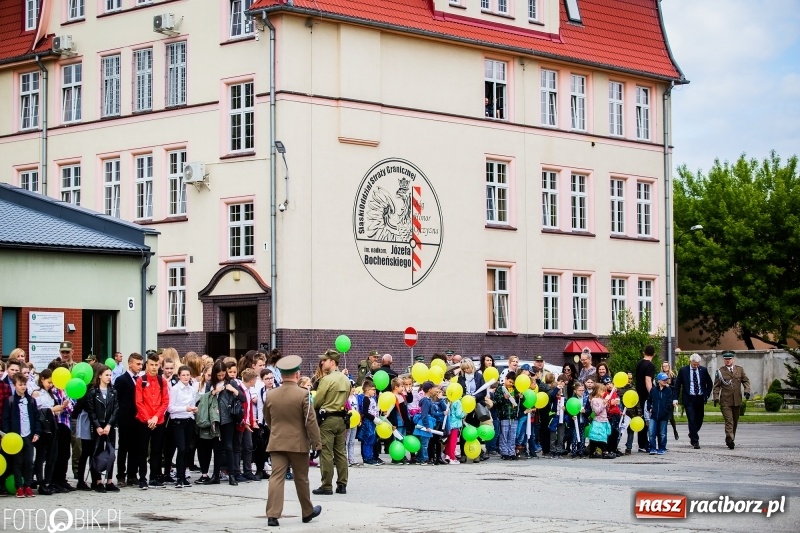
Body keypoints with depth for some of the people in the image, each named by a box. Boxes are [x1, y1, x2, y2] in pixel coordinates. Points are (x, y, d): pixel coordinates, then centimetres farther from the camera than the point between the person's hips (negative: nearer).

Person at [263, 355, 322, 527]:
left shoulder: (270, 395, 1)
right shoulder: (302, 394, -12)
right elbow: (310, 421, -12)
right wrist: (316, 442, -3)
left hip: (277, 442, 2)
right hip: (298, 443, -2)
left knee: (276, 477, -3)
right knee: (301, 479, 11)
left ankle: (272, 514, -13)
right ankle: (307, 512, 27)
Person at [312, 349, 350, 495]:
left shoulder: (327, 380, -14)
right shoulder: (345, 380, 8)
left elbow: (316, 402, -11)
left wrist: (317, 408, 10)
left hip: (327, 419, -7)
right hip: (342, 418, 7)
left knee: (326, 453, -2)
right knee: (341, 453, 10)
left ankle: (327, 486, -1)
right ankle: (342, 485, 13)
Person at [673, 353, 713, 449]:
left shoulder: (703, 370, 4)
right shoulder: (683, 371, -1)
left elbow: (709, 384, 14)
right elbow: (677, 385, 3)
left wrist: (707, 395, 5)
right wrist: (675, 398, -4)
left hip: (700, 399, 3)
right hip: (689, 399, -3)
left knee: (699, 420, 9)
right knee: (692, 420, -9)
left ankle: (692, 436, 34)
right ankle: (695, 441, -7)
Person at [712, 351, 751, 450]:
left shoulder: (739, 369, 10)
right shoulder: (720, 371, 2)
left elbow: (746, 380, 15)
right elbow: (716, 386, 3)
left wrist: (747, 390, -2)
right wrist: (716, 397, -9)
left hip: (737, 400, 4)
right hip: (725, 401, -3)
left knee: (735, 421, 11)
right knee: (729, 421, -13)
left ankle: (730, 439, 24)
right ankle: (730, 439, -18)